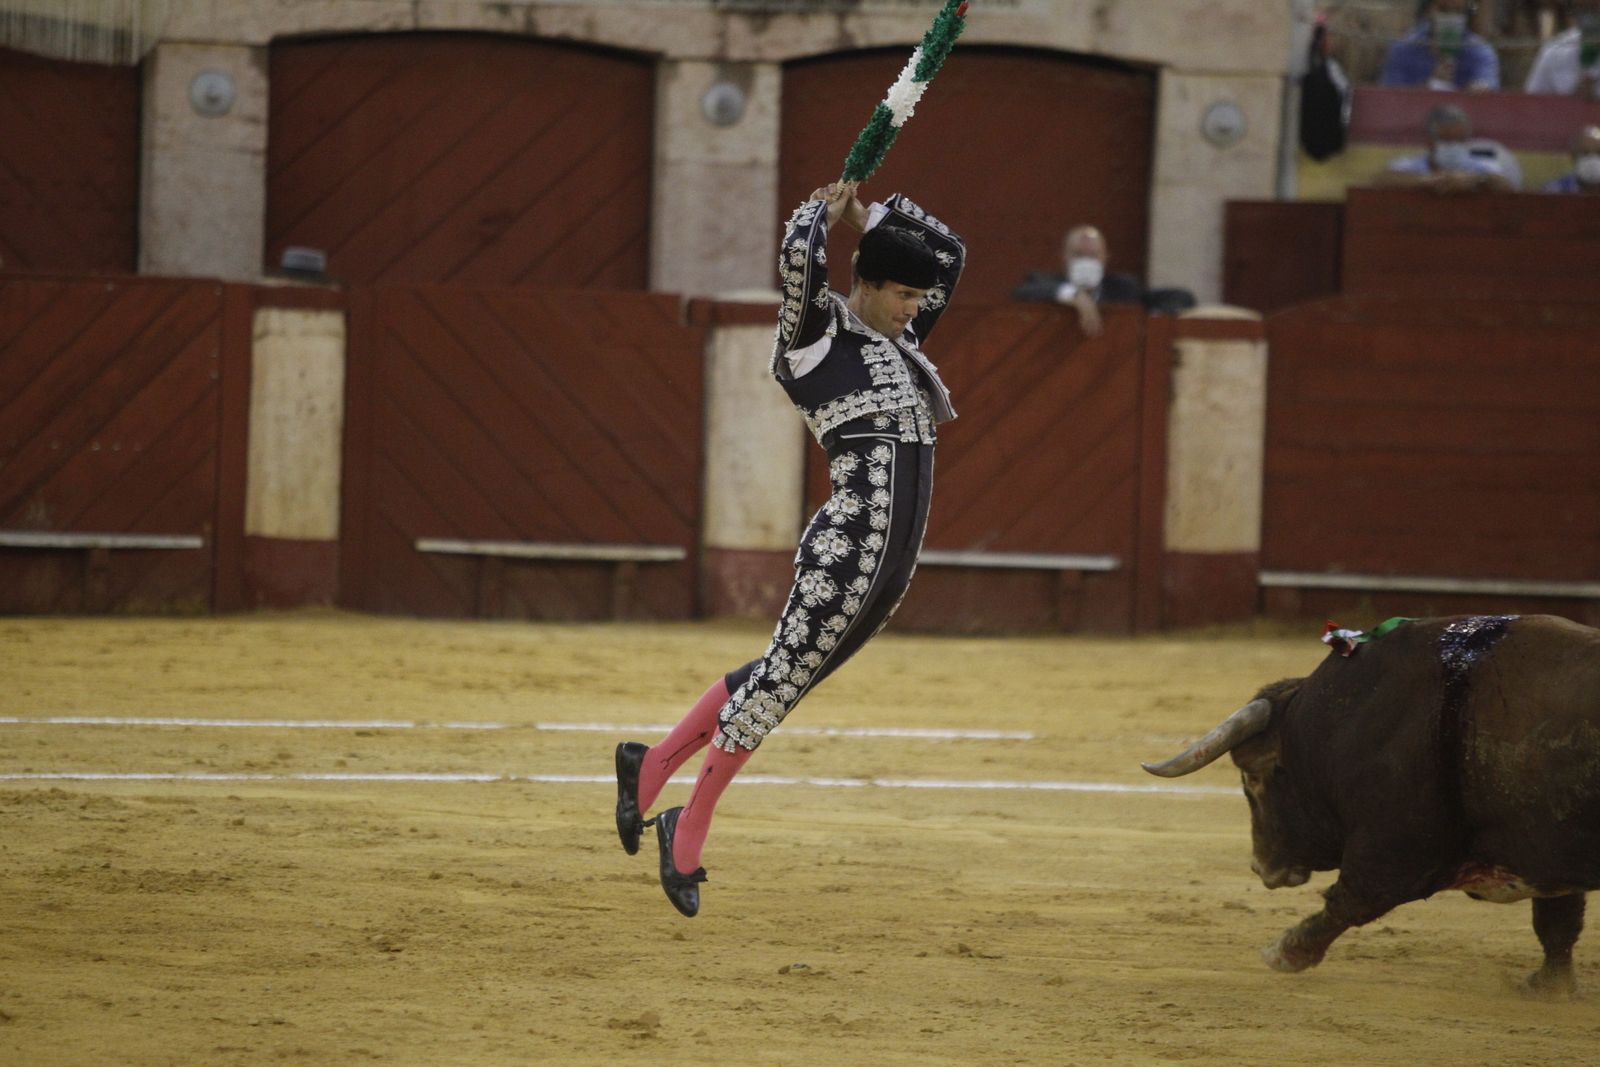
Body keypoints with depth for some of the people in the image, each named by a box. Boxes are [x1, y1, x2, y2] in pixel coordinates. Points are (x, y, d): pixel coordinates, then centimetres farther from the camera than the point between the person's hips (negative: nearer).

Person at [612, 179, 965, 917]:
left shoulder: (901, 339, 20)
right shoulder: (818, 332, -4)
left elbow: (951, 254, 28)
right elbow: (799, 257, -21)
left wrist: (869, 214, 16)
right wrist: (821, 211, -1)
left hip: (896, 564, 8)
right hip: (847, 553, -8)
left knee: (785, 677, 11)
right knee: (784, 676, -6)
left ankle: (653, 766, 19)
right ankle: (688, 829, 3)